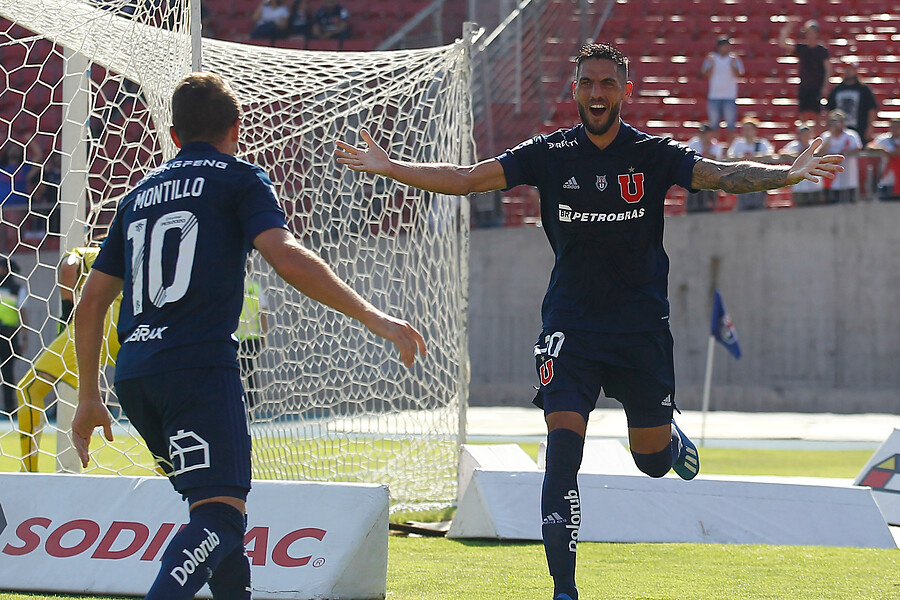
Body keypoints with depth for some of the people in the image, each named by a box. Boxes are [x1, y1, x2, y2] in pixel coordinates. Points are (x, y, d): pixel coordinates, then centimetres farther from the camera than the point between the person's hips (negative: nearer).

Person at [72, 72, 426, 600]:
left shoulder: (141, 193, 24)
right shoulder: (240, 179, 7)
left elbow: (91, 303, 24)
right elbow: (287, 258, -11)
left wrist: (90, 397, 31)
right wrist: (372, 316, -12)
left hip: (134, 373, 7)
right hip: (200, 363, -7)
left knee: (217, 500, 21)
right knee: (221, 513, -15)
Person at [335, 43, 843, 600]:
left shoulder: (655, 155, -4)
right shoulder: (550, 154, -1)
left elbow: (722, 175, -16)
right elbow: (467, 178, -3)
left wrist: (787, 174, -33)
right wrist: (389, 167, -12)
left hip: (641, 324, 0)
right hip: (570, 325, 0)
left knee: (652, 460, 8)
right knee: (562, 449, -14)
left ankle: (670, 434, 47)